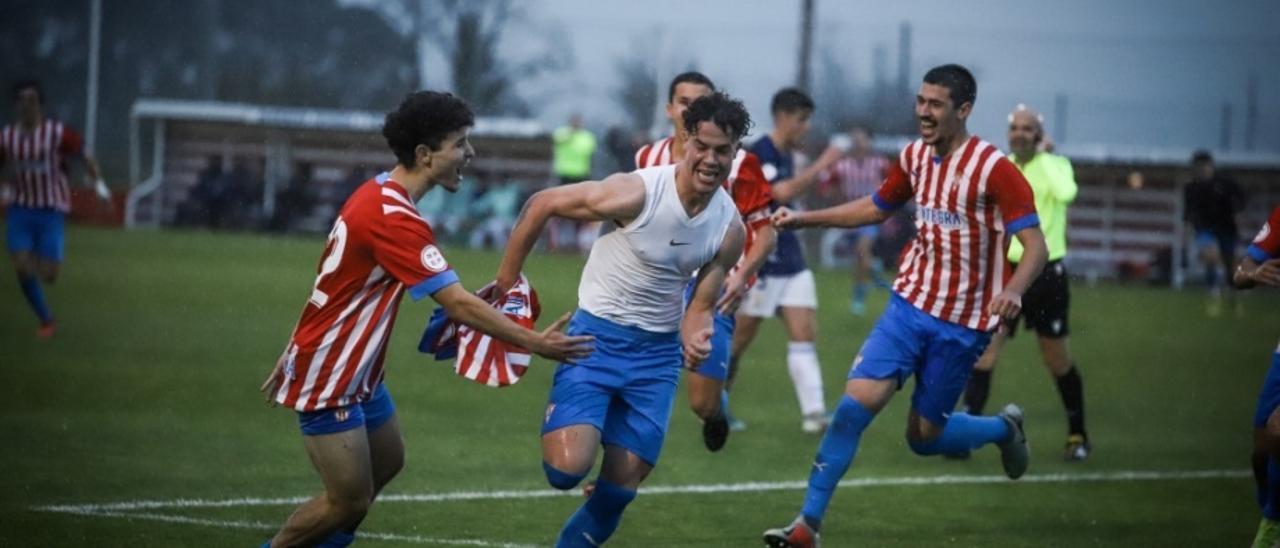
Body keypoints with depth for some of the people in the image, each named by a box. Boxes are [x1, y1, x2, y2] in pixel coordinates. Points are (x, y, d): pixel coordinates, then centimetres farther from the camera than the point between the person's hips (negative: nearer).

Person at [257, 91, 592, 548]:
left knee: (387, 462, 21)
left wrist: (298, 354, 22)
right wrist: (535, 343, -24)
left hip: (356, 371, 10)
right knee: (351, 500, -6)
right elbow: (459, 305, -28)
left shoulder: (378, 195, 6)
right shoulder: (393, 219, -27)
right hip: (329, 381, -10)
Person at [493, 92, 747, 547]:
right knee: (567, 469, -18)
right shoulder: (637, 193, -21)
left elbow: (700, 307, 2)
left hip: (658, 354, 4)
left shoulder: (731, 230, -5)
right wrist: (506, 283, -5)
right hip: (598, 336, -4)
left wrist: (695, 340, -23)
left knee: (621, 488, 2)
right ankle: (557, 415, 17)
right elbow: (541, 205, -11)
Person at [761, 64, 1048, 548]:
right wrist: (804, 218, 14)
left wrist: (1013, 290, -40)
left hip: (962, 324, -4)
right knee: (856, 402, -13)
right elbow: (876, 208, 22)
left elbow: (1035, 245, -19)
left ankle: (1005, 429, 36)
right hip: (910, 304, 4)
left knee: (924, 438, 4)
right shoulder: (914, 157, 3)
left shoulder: (993, 169, -16)